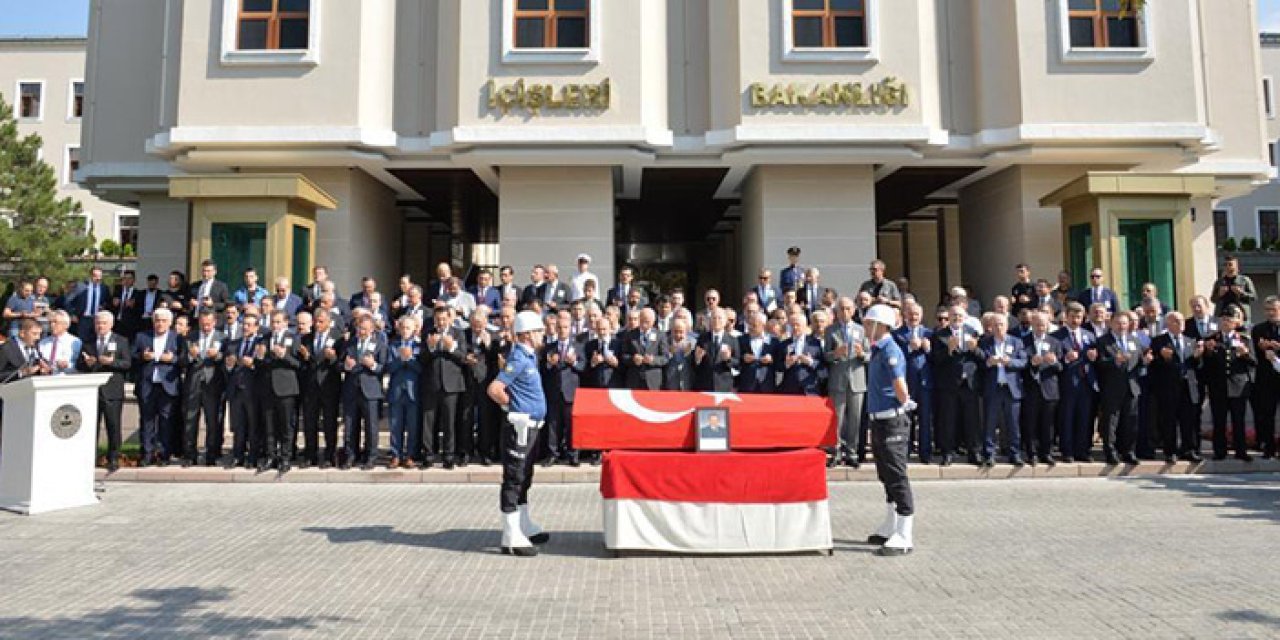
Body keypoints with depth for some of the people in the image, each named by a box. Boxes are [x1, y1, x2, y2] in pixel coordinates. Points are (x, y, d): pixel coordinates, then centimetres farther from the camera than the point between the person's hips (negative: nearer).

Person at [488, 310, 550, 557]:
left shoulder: (529, 356, 13)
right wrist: (513, 406, -9)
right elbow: (494, 389, -23)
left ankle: (526, 528, 29)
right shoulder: (519, 359, -16)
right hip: (520, 426, -10)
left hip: (531, 426, 10)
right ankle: (512, 539, 0)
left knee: (523, 480, 17)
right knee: (514, 480, -4)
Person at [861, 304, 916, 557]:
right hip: (879, 421, 10)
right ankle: (890, 528, 29)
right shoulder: (877, 350, 13)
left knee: (897, 477, -5)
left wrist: (904, 403, -10)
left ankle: (904, 537, 1)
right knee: (887, 477, 17)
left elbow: (900, 386, -28)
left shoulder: (890, 351, -17)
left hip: (892, 422, -10)